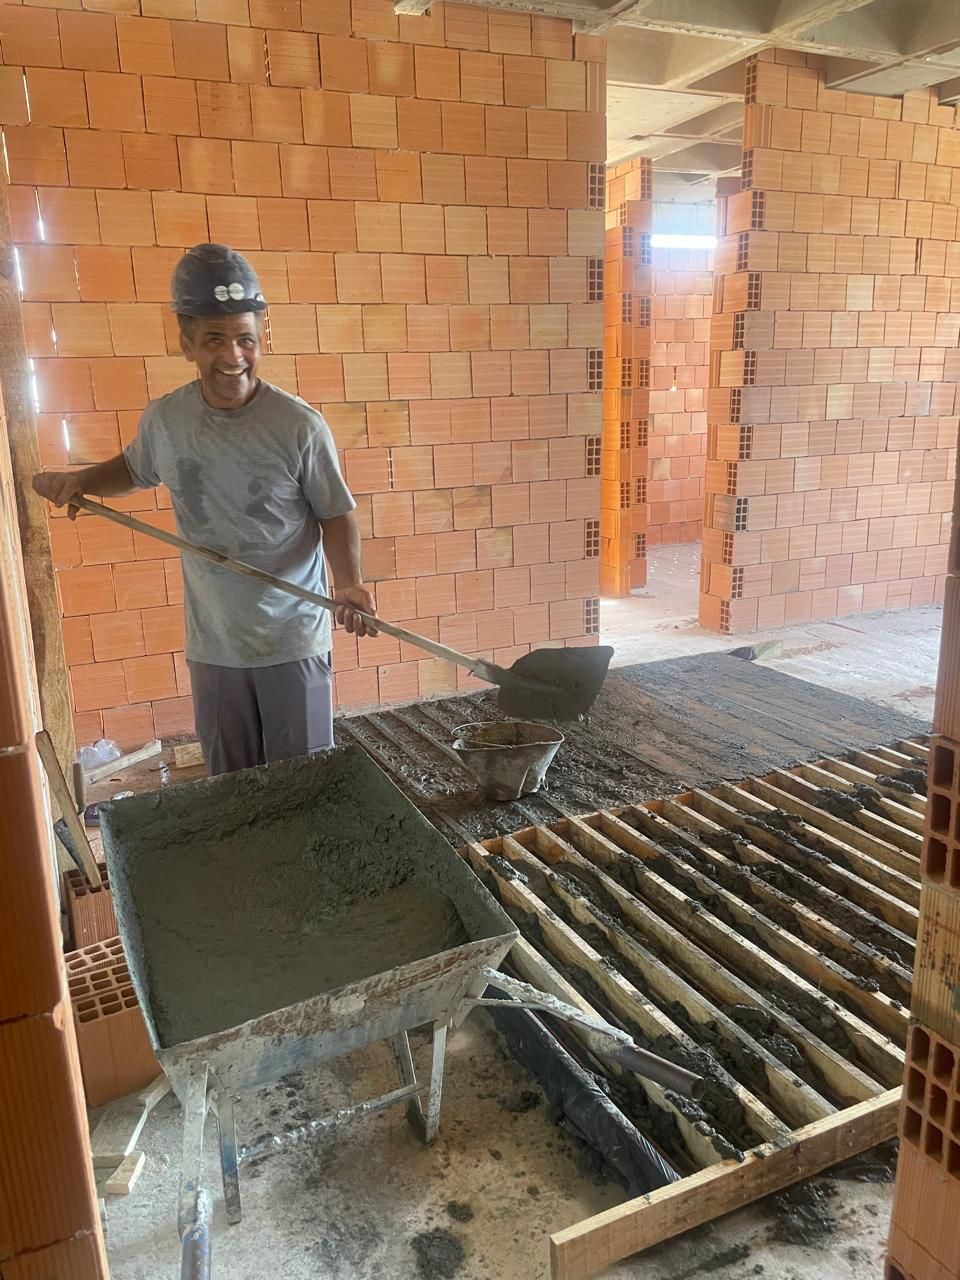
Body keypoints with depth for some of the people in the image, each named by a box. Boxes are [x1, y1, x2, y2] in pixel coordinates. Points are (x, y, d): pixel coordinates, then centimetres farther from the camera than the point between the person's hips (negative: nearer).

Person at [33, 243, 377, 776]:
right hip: (212, 645, 3)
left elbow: (336, 514, -6)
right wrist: (81, 480, 2)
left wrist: (349, 583, -22)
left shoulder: (299, 426, -14)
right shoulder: (164, 419, -3)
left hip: (294, 641, -3)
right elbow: (134, 469, 20)